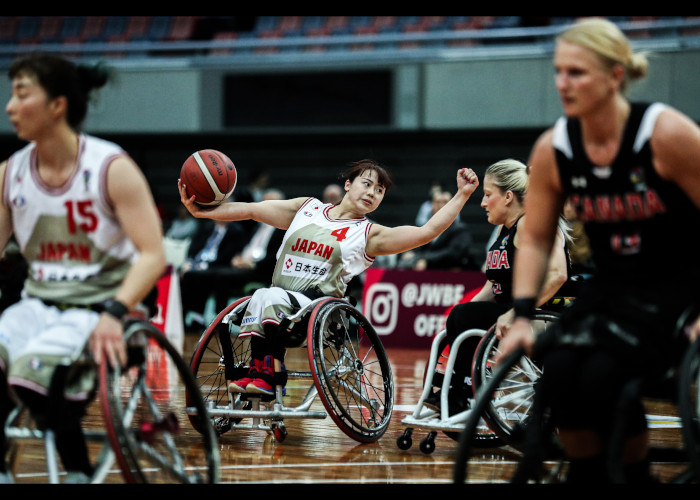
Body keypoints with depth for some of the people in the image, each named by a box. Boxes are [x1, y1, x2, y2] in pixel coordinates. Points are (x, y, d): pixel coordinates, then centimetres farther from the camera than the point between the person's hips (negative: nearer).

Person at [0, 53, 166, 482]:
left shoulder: (111, 168, -11)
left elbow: (153, 254, -15)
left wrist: (114, 312, -30)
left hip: (97, 308, -5)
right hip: (40, 303, 5)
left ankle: (81, 474, -12)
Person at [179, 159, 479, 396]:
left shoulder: (371, 235, 10)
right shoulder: (306, 209, 19)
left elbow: (427, 231, 0)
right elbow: (250, 210, 14)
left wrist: (462, 195, -4)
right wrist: (201, 211, 4)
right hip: (276, 311, 4)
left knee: (271, 297, -32)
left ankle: (269, 374, -32)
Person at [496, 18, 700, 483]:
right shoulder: (552, 150, -4)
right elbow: (536, 238, 8)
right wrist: (522, 317, -1)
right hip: (610, 284, 4)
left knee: (603, 378, -27)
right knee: (558, 372, -23)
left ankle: (636, 474, -2)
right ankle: (585, 474, 0)